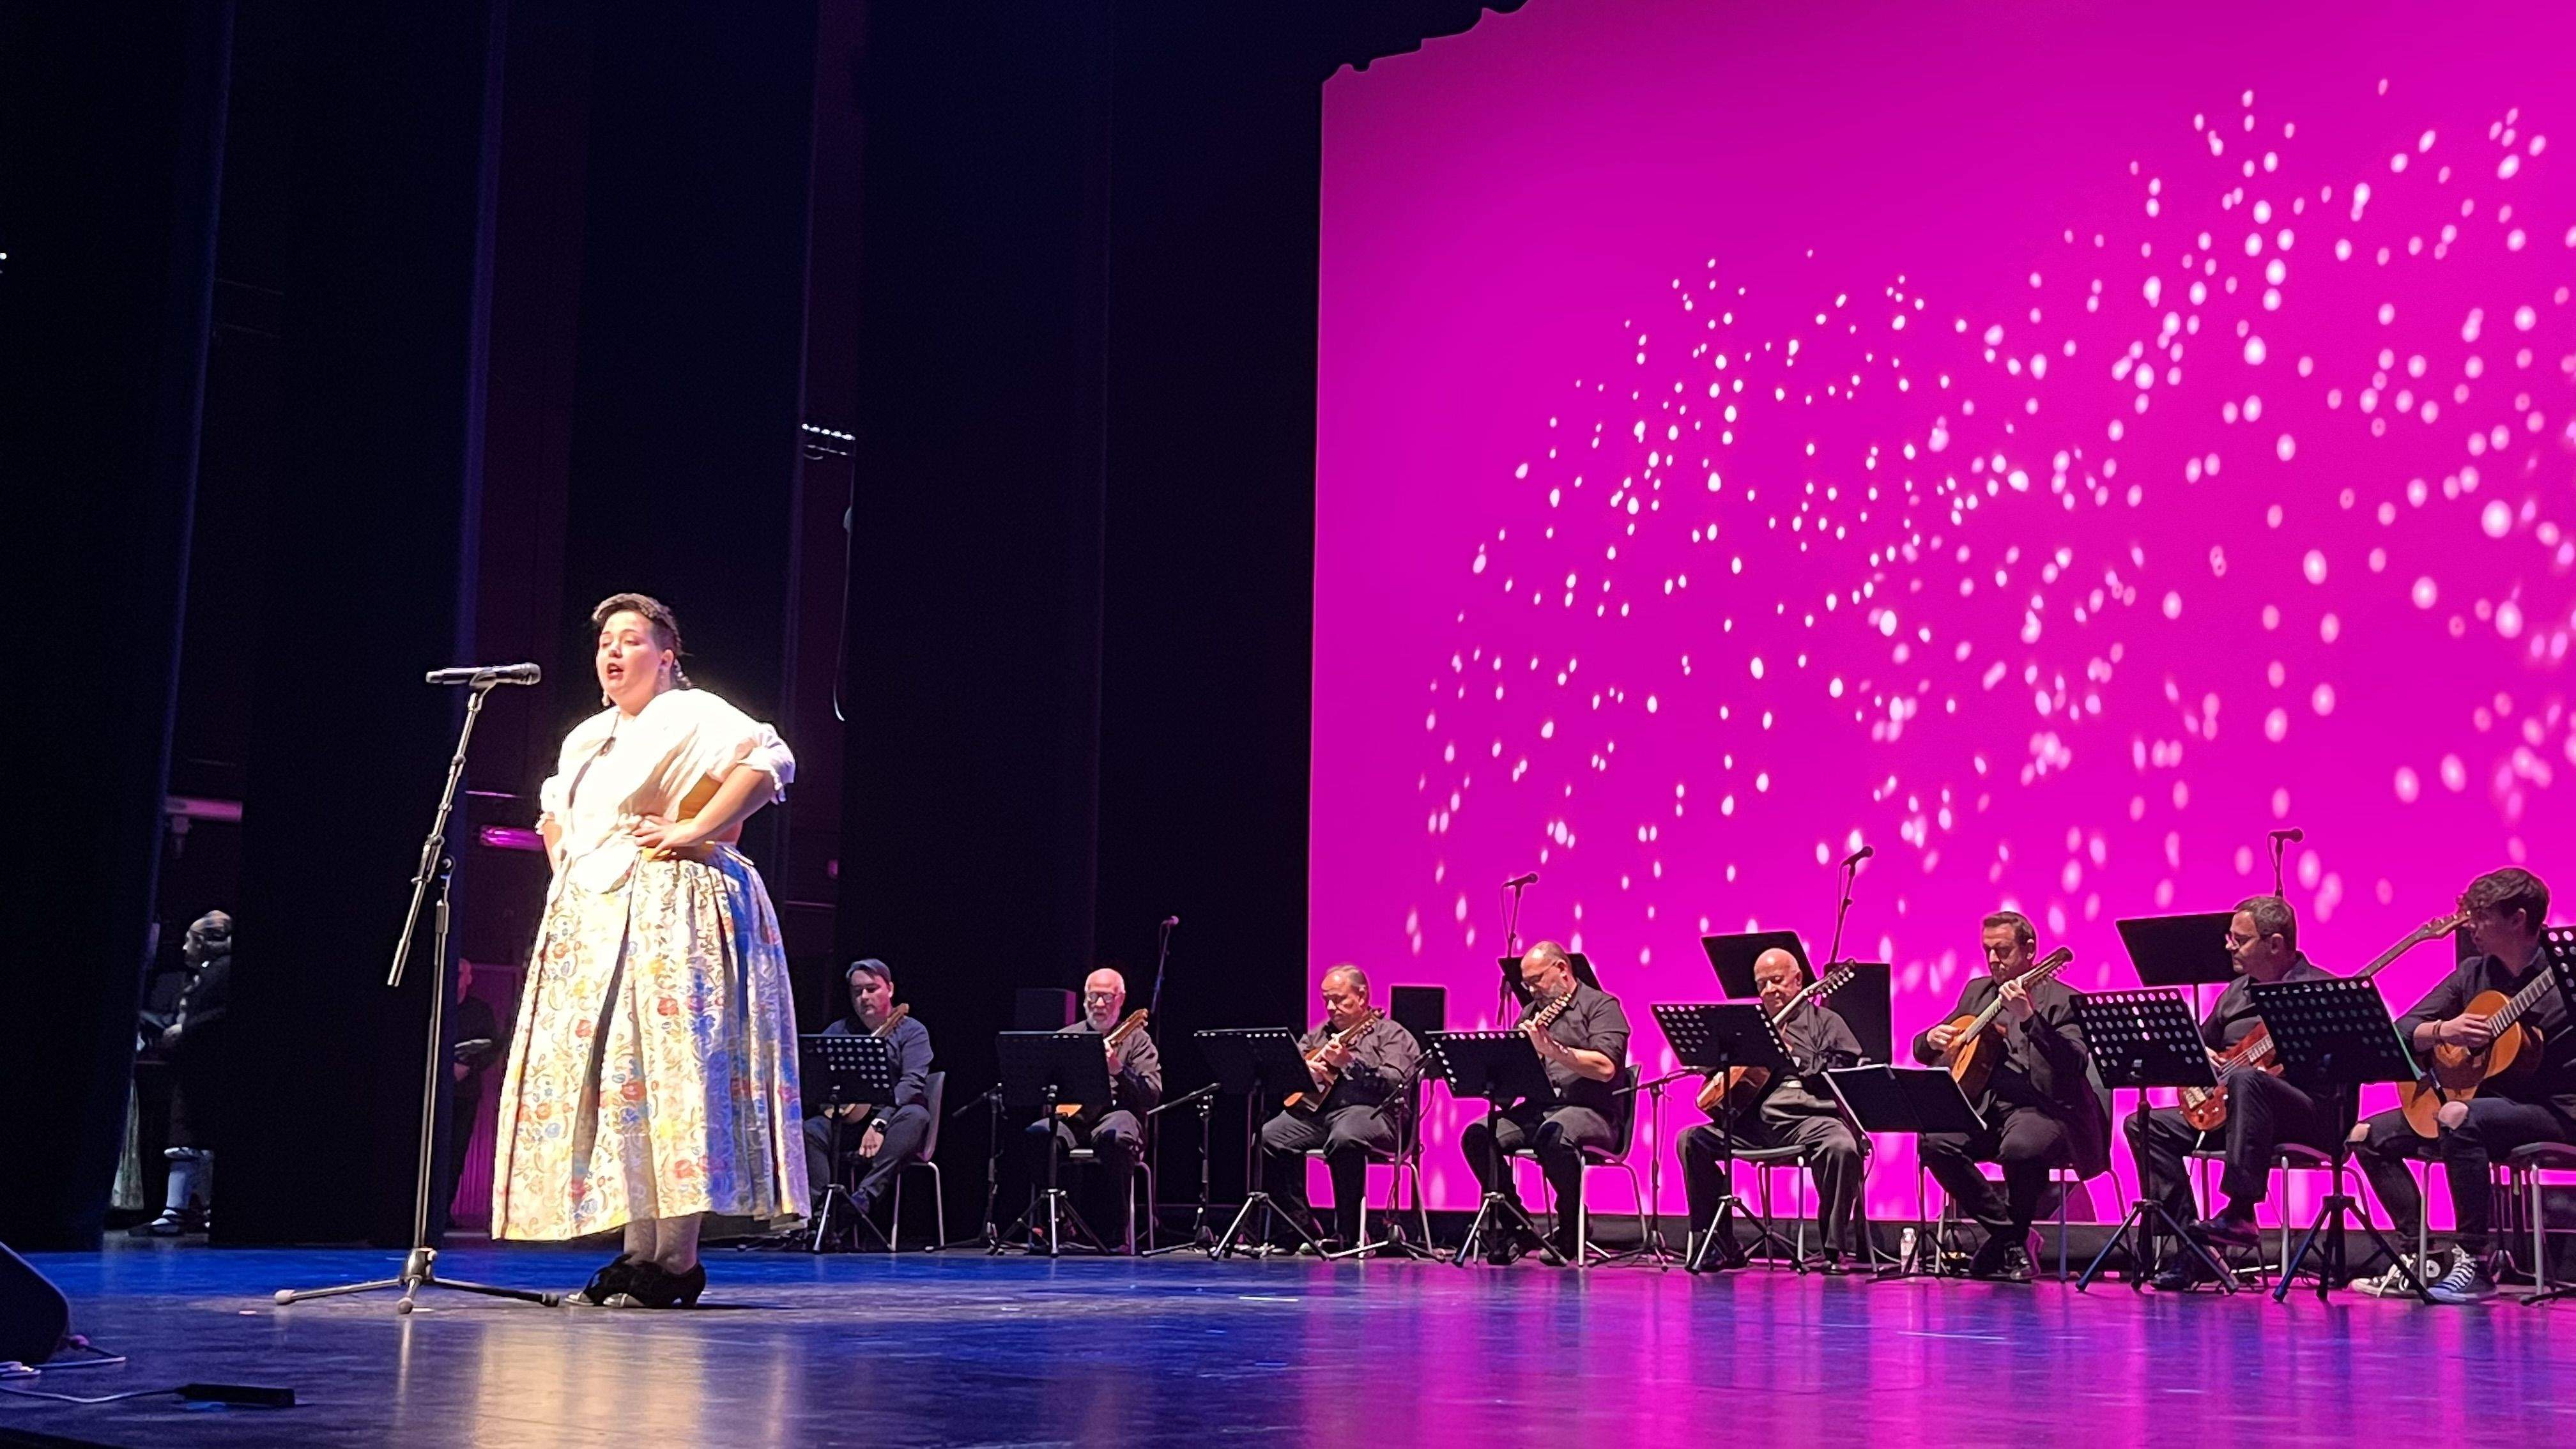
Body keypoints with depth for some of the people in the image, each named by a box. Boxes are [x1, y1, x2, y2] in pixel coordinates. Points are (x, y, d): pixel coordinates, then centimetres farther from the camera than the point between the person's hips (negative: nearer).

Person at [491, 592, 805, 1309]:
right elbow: (554, 812, 40)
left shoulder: (692, 715, -3)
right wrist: (564, 867, 20)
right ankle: (639, 1251, 5)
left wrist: (693, 829, -19)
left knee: (666, 1074, -14)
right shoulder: (587, 736, 22)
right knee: (605, 1077, 3)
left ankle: (677, 1258, -13)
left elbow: (771, 762, -20)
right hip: (591, 920, 9)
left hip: (671, 913, -9)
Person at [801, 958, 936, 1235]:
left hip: (892, 1121, -3)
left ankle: (865, 1196, -47)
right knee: (810, 1131, -25)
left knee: (915, 1116, -36)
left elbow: (913, 1082, -13)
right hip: (846, 1120, 3)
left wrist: (880, 1123, -26)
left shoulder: (911, 1031, 2)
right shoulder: (838, 1031, 15)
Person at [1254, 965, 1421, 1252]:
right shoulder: (1317, 1036, 27)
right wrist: (1305, 1070, -1)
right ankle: (1304, 1227, -15)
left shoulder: (1392, 1035, 8)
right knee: (1268, 1140, -22)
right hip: (1312, 1109, 5)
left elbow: (1394, 1083, -9)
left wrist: (1349, 1062, -18)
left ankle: (1347, 1233, -26)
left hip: (1367, 1111, -5)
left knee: (1344, 1139, -40)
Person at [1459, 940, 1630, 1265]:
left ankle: (1571, 1228, -16)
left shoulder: (1601, 1006, 2)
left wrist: (1553, 1049, -22)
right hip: (1535, 1108, 6)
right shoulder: (1531, 1012, 24)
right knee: (1477, 1135, -20)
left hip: (1587, 1109, -6)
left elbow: (1606, 1068, -14)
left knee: (1553, 1135, -39)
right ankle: (1515, 1228, -10)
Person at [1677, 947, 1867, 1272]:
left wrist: (1794, 1055, -8)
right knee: (1692, 1140, -13)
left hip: (1809, 1116, -4)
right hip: (1754, 1121, 5)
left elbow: (1845, 1071, -4)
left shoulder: (1824, 1021, 13)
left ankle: (1833, 1250, -20)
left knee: (1842, 1148, -35)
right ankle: (1722, 1247, -8)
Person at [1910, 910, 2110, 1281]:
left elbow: (2076, 1065, -17)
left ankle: (2012, 1240, -9)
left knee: (2021, 1147, -38)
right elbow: (1923, 1049, 27)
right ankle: (2007, 1233, -7)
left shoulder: (2061, 999, 0)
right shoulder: (1976, 990, 20)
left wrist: (2030, 1017, -29)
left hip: (2039, 1108, -6)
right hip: (1983, 1107, 6)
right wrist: (1931, 1040, 1)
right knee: (1935, 1142, -24)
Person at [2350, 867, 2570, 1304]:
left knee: (2458, 1118, -37)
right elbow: (2400, 1033, 6)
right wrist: (2442, 1031, -15)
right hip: (2485, 1100, 7)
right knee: (2367, 1135, -2)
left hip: (2553, 1112, -7)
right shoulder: (2473, 974, 7)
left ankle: (2476, 1264, -28)